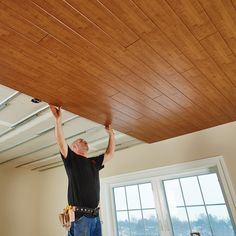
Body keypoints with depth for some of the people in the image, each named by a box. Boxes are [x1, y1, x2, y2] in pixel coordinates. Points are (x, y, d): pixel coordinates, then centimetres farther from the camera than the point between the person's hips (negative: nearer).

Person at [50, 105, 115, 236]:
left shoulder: (94, 162, 19)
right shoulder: (71, 159, 3)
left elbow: (110, 153, 22)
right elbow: (61, 143, -12)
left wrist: (111, 133, 21)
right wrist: (57, 119, -19)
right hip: (79, 216, -5)